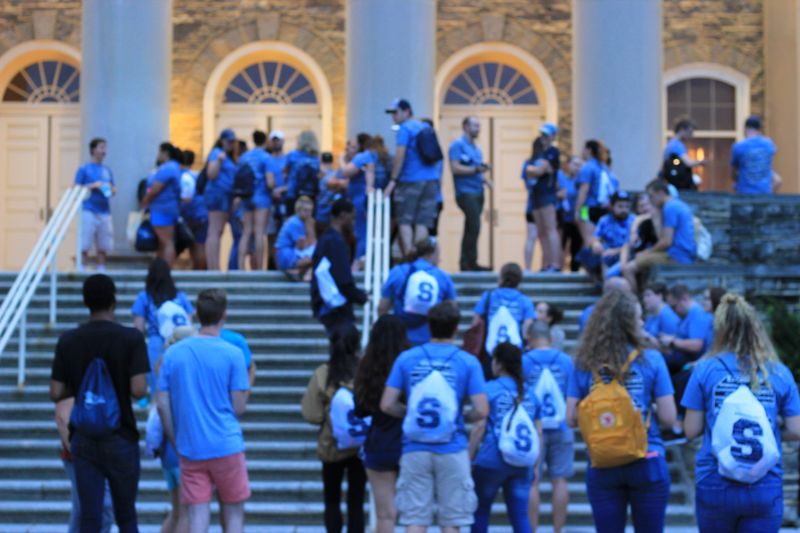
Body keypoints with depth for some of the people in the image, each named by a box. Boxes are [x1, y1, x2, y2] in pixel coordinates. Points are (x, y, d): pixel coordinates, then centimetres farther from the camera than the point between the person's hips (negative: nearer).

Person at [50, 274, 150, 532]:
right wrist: (120, 386, 6)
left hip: (83, 440, 2)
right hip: (120, 438, -2)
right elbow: (139, 390, -17)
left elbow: (56, 393, -1)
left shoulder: (68, 341, -1)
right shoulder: (131, 338, -9)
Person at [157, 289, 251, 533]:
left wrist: (176, 442, 13)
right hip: (226, 446, -2)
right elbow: (239, 408, -7)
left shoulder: (173, 353, 2)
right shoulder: (233, 354, -7)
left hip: (189, 449, 2)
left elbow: (163, 406, 3)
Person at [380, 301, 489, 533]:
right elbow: (481, 411, -8)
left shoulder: (406, 358, 1)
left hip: (415, 450, 1)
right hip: (452, 451, -1)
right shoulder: (468, 362, -3)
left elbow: (387, 405, -2)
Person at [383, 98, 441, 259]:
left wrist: (393, 180, -11)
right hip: (432, 179, 6)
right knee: (422, 222, 4)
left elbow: (400, 155, -14)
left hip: (411, 179, -6)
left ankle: (408, 256, -11)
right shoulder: (427, 128, 16)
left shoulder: (405, 129, -5)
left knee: (405, 221, 0)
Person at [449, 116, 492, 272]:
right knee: (474, 227, -15)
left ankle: (465, 262, 12)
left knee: (471, 229, 8)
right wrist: (476, 169, -19)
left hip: (477, 192, 9)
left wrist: (483, 178, 8)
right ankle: (471, 262, -11)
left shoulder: (476, 148, 20)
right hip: (466, 192, -9)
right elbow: (455, 168, -16)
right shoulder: (458, 145, -6)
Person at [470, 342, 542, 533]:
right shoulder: (530, 393, 11)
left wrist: (469, 459, -2)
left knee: (480, 510, 12)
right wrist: (535, 466, 16)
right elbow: (538, 433, 10)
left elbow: (479, 427, -8)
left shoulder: (489, 389, -3)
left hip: (491, 461, -4)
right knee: (520, 515, 4)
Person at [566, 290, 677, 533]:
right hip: (647, 465, -1)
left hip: (602, 467, 2)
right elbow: (668, 417, -6)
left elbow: (572, 418, -1)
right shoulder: (651, 360, -6)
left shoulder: (584, 364, -1)